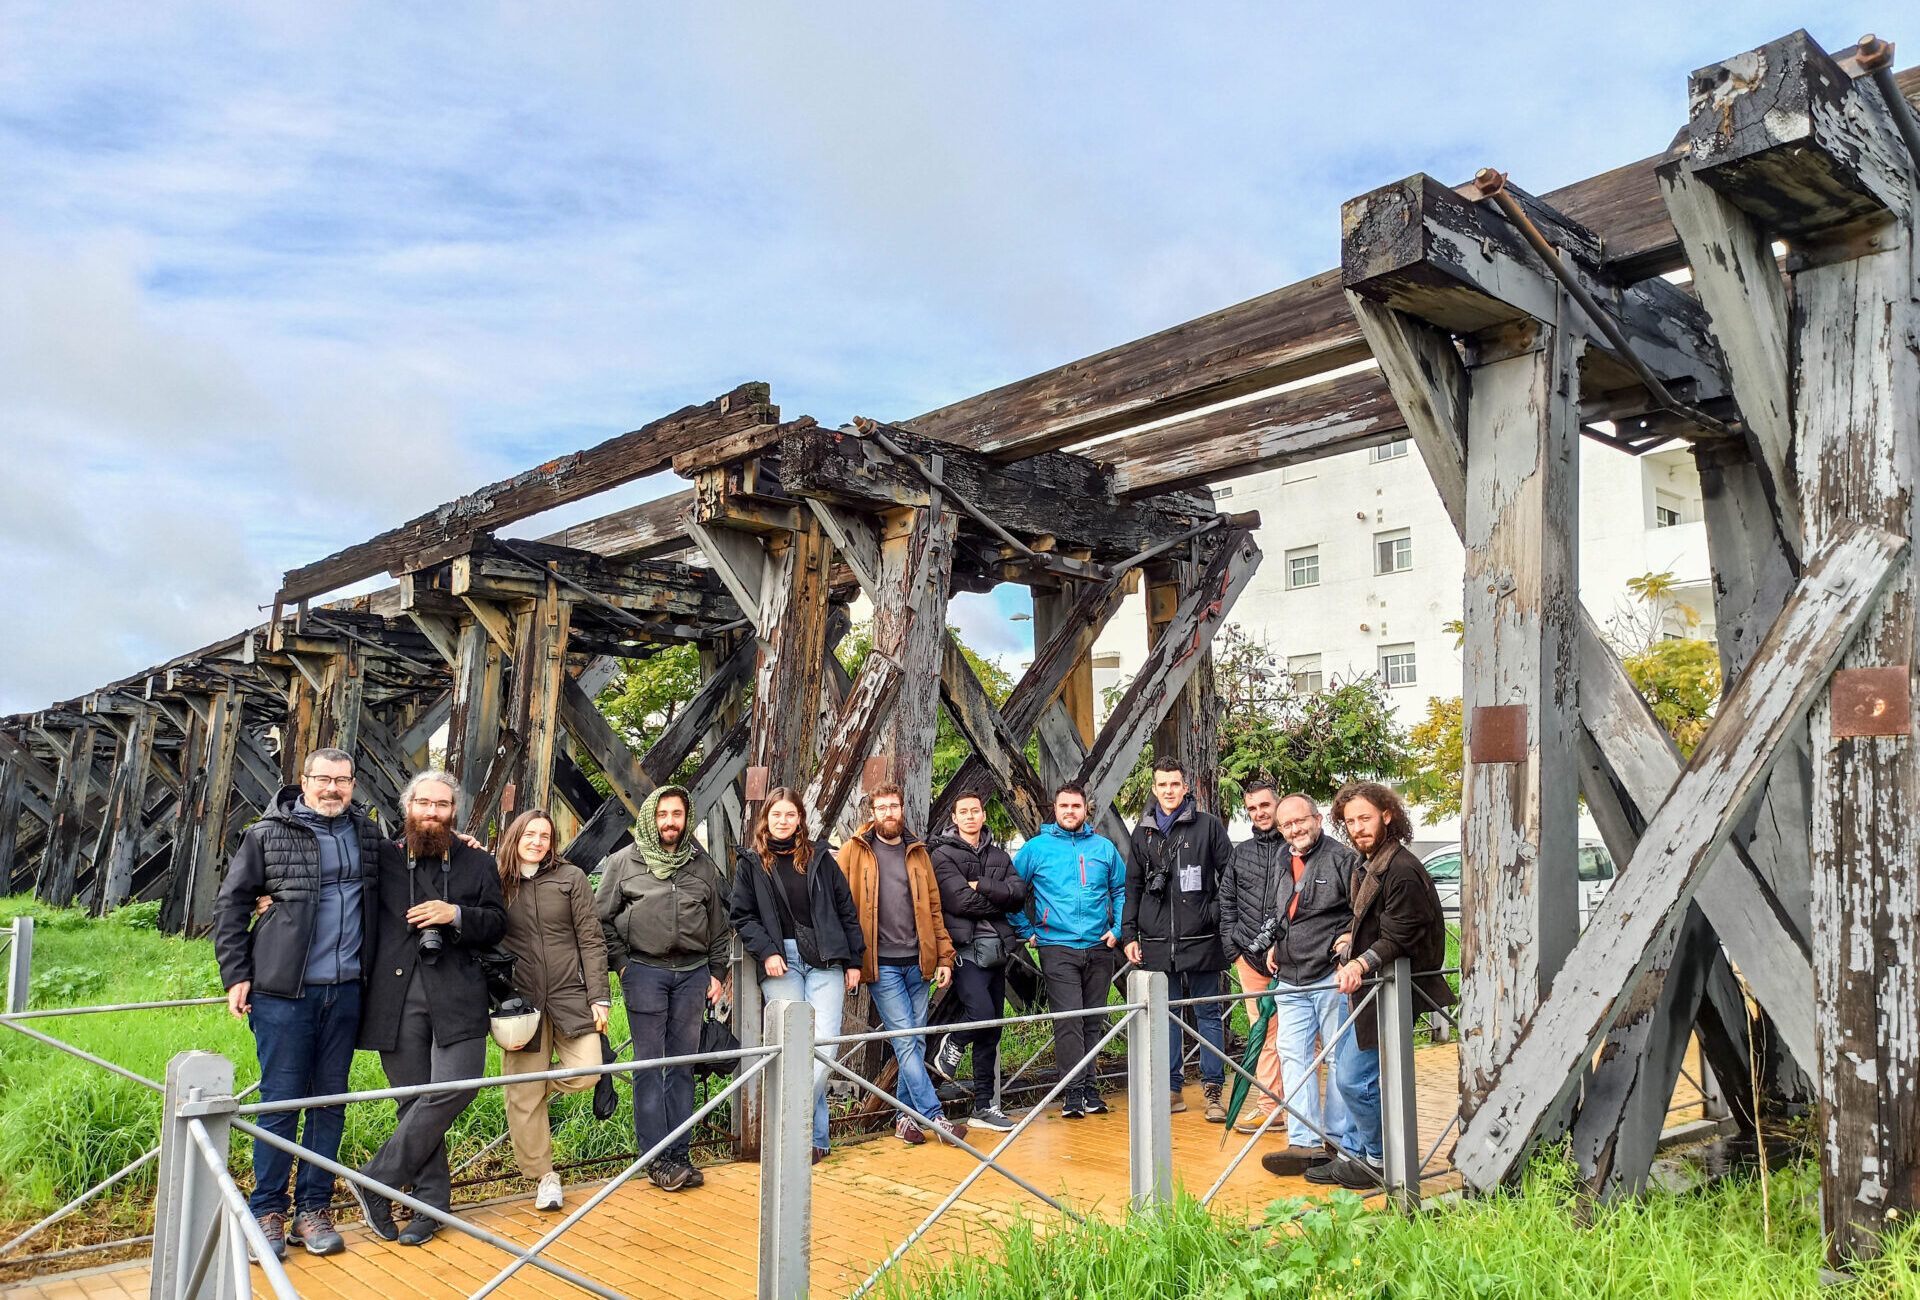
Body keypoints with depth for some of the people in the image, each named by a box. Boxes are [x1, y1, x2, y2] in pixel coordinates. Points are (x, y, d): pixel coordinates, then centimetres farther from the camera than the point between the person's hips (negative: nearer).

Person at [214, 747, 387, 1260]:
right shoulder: (268, 834, -2)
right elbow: (230, 903, 2)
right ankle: (267, 1212, 16)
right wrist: (236, 974, -3)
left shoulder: (367, 833, 9)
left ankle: (313, 1209, 21)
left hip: (345, 991, 4)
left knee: (331, 1101, 9)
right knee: (280, 1101, 2)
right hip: (283, 991, -3)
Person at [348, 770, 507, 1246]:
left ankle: (376, 1181, 3)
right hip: (396, 996, 0)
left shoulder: (478, 864, 10)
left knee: (452, 1089, -13)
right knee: (415, 1101, 6)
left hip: (456, 995, 0)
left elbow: (497, 923, 8)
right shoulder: (383, 860, 8)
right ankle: (432, 1202, 17)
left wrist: (456, 915, -9)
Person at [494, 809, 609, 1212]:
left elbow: (590, 940, 1)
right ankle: (543, 1177, 18)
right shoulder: (497, 883, 5)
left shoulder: (570, 878, 2)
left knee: (585, 1073, -12)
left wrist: (599, 997, -4)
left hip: (570, 995, 0)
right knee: (524, 1097, 2)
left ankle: (533, 1085, 19)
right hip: (522, 999, 0)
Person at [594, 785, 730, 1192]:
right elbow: (602, 918, 4)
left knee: (683, 1064, 7)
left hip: (693, 971, 3)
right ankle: (656, 1156, 4)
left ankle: (680, 1153, 13)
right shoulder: (624, 862, 2)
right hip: (644, 971, -3)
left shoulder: (702, 865, 10)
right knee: (649, 1065, -2)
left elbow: (718, 925, 15)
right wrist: (622, 964, -3)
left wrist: (717, 973, 11)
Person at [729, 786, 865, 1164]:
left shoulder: (820, 857, 9)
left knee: (824, 1044, -10)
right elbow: (741, 916, 5)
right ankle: (815, 1135, 6)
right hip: (781, 962, -1)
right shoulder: (751, 861, 6)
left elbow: (846, 909, 10)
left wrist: (853, 960, 7)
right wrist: (766, 951, -8)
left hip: (825, 960, 1)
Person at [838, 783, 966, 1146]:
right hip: (882, 964, -4)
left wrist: (944, 956, 7)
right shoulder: (854, 852, 2)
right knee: (904, 1039, -7)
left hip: (917, 962, 4)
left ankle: (907, 1116, 17)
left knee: (916, 1041, 7)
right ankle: (933, 1115, -5)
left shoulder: (917, 852, 12)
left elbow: (933, 907, 12)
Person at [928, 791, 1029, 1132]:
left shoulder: (999, 856, 16)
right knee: (982, 1014, -23)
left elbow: (1019, 894, 0)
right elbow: (961, 901, -14)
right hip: (966, 951, -6)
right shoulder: (943, 855, -1)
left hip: (996, 951, 6)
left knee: (992, 1032, 8)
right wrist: (999, 900, -3)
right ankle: (952, 1046, 10)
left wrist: (981, 886, -11)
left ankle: (983, 1106, 17)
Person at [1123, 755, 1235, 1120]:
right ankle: (1173, 1088, 17)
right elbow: (1132, 887, 16)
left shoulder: (1208, 825, 1)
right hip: (1156, 942, 4)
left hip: (1201, 939, -3)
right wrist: (1129, 934, 11)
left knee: (1208, 1014, 3)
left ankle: (1214, 1090, 9)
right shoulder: (1143, 832, 12)